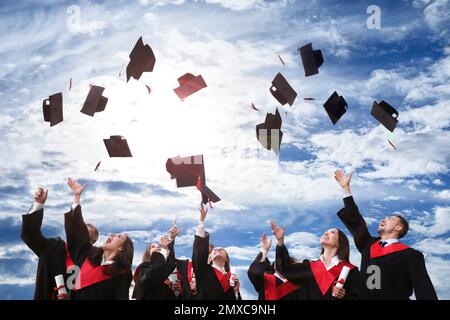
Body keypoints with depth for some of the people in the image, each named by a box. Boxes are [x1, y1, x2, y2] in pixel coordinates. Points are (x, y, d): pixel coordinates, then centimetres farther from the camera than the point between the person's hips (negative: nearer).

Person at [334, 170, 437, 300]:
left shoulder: (410, 255, 0)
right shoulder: (368, 245, 14)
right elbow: (355, 220, 18)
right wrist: (346, 187, 21)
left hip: (396, 297, -4)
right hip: (364, 296, 5)